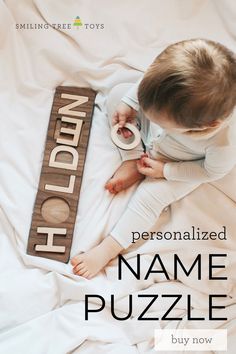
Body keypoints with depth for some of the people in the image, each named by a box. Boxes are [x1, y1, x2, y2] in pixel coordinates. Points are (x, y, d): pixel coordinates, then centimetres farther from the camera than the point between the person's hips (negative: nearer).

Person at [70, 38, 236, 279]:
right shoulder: (179, 86, -39)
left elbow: (213, 171, -21)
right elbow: (146, 84, -14)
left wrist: (165, 171, -18)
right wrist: (128, 103, -20)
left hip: (180, 165, -4)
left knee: (150, 197, -16)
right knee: (118, 93, -5)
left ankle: (108, 250, 1)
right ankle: (132, 161, -1)